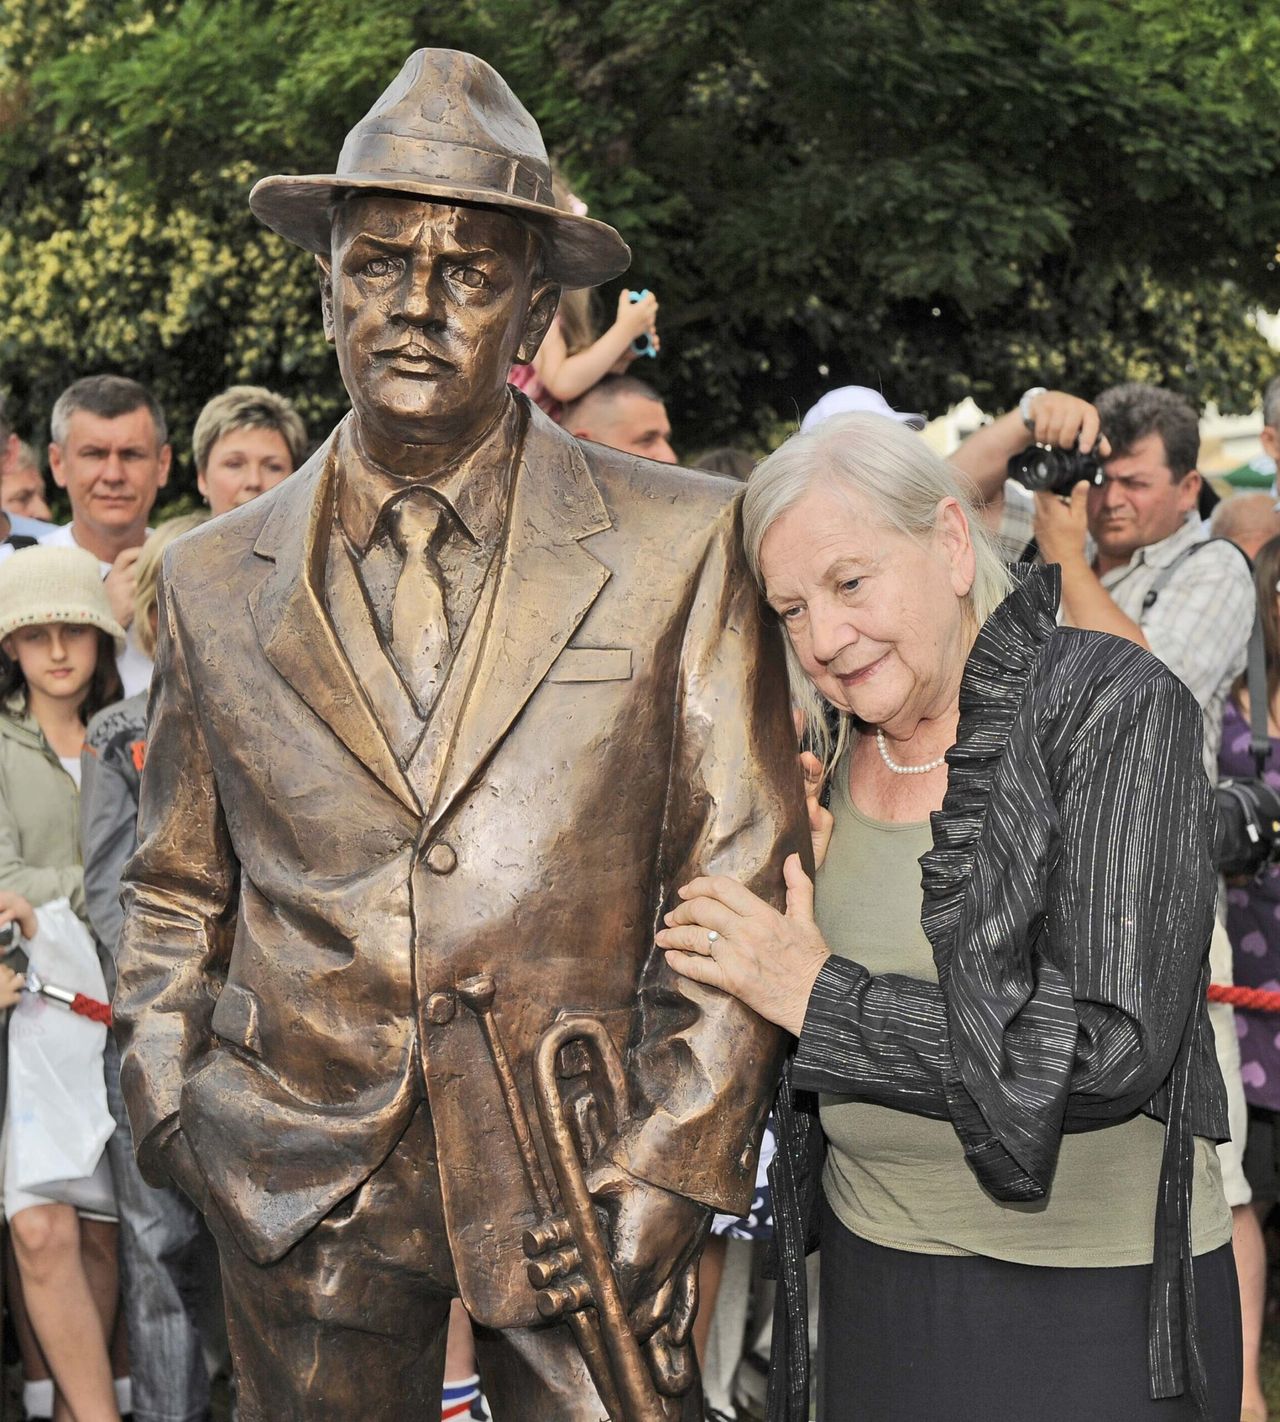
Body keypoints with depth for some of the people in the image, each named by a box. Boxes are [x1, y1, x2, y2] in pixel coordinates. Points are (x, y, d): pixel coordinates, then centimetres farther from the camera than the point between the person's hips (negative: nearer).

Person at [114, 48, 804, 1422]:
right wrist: (166, 1104, 3)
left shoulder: (682, 545, -3)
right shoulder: (213, 583, 5)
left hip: (580, 1163, -2)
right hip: (300, 1186, 2)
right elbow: (178, 895, 14)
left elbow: (745, 877, -3)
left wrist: (672, 1160, -8)